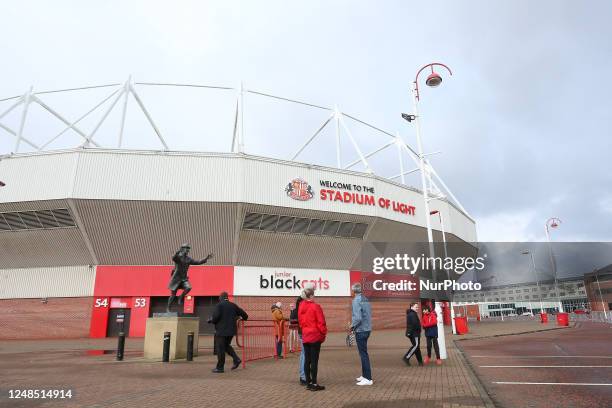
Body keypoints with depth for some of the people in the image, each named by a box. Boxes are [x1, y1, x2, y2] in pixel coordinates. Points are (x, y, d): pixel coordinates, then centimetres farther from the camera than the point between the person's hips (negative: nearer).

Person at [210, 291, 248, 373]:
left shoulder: (219, 305, -8)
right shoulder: (233, 305, 9)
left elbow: (215, 317, -22)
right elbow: (244, 314, 11)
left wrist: (211, 321, -1)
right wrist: (243, 318, 33)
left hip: (221, 331, -6)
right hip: (231, 330, 6)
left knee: (220, 349, 3)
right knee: (227, 345, 23)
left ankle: (220, 367, 8)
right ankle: (236, 359, 10)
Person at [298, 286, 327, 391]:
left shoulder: (301, 307, 4)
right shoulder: (315, 307, -15)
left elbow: (300, 321, 11)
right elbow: (321, 322, -13)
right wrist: (324, 333, 0)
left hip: (305, 336, 6)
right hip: (315, 336, -6)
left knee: (307, 360, 12)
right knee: (314, 360, -1)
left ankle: (308, 382, 19)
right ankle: (314, 384, 3)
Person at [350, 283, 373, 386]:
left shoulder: (356, 300, -16)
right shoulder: (365, 299, 10)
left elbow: (358, 318, -24)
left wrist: (352, 326, -7)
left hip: (360, 331, -9)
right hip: (367, 329, 9)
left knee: (363, 354, -3)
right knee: (363, 353, 18)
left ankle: (368, 379, 1)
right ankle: (364, 375, 28)